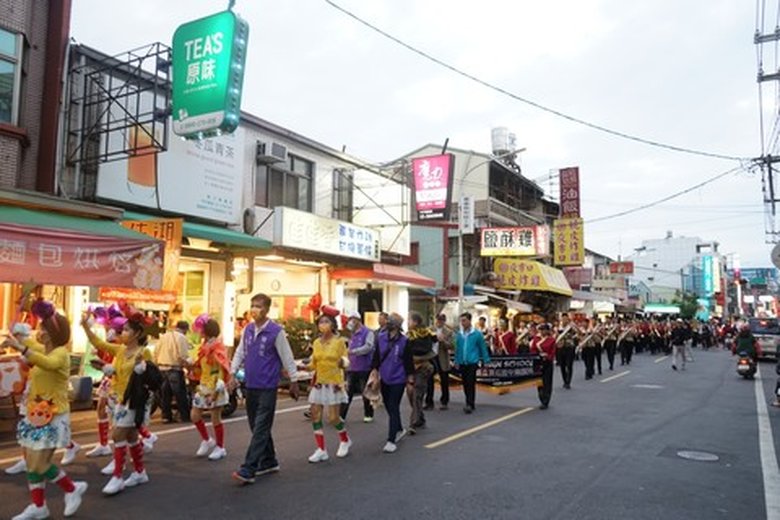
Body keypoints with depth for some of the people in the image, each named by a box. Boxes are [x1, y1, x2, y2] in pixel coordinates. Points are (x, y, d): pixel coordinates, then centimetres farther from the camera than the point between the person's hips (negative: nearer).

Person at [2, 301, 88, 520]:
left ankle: (72, 488, 12)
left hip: (52, 417, -9)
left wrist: (20, 348, -48)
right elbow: (31, 342, 35)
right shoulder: (42, 350, 9)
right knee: (31, 462, 12)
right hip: (36, 414, 9)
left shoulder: (61, 354, -18)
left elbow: (48, 363, -44)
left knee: (39, 465, -8)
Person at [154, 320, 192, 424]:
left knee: (165, 393, 12)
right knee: (180, 394, 1)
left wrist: (157, 365, 18)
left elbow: (156, 352, 10)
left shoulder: (164, 336, 12)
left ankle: (166, 416, 14)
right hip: (175, 369, -6)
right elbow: (183, 356, -15)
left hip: (162, 368, 6)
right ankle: (185, 416, 5)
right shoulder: (182, 337, -8)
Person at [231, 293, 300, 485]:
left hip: (267, 387, -7)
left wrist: (294, 382, -3)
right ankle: (269, 462, 28)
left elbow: (287, 357, -6)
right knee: (256, 427, 14)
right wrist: (233, 374, 5)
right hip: (250, 386, 7)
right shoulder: (247, 330, 8)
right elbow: (240, 353, 14)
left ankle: (248, 470, -6)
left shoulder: (276, 331, -10)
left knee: (260, 429, -7)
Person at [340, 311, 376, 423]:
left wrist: (353, 351, -25)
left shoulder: (368, 332, -8)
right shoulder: (353, 335, 15)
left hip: (364, 369, -6)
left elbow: (369, 347, -23)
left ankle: (369, 415, 21)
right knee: (347, 392, 1)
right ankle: (341, 415, 2)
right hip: (352, 368, 6)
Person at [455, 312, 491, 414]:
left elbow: (483, 347, 1)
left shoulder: (477, 334, -4)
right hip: (462, 363, 4)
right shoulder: (459, 334, 4)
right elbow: (457, 348, 11)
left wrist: (486, 361, 1)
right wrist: (456, 361, 11)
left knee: (471, 383, -9)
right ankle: (470, 404, 22)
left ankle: (470, 404, -9)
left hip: (472, 362, -4)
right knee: (465, 384, 10)